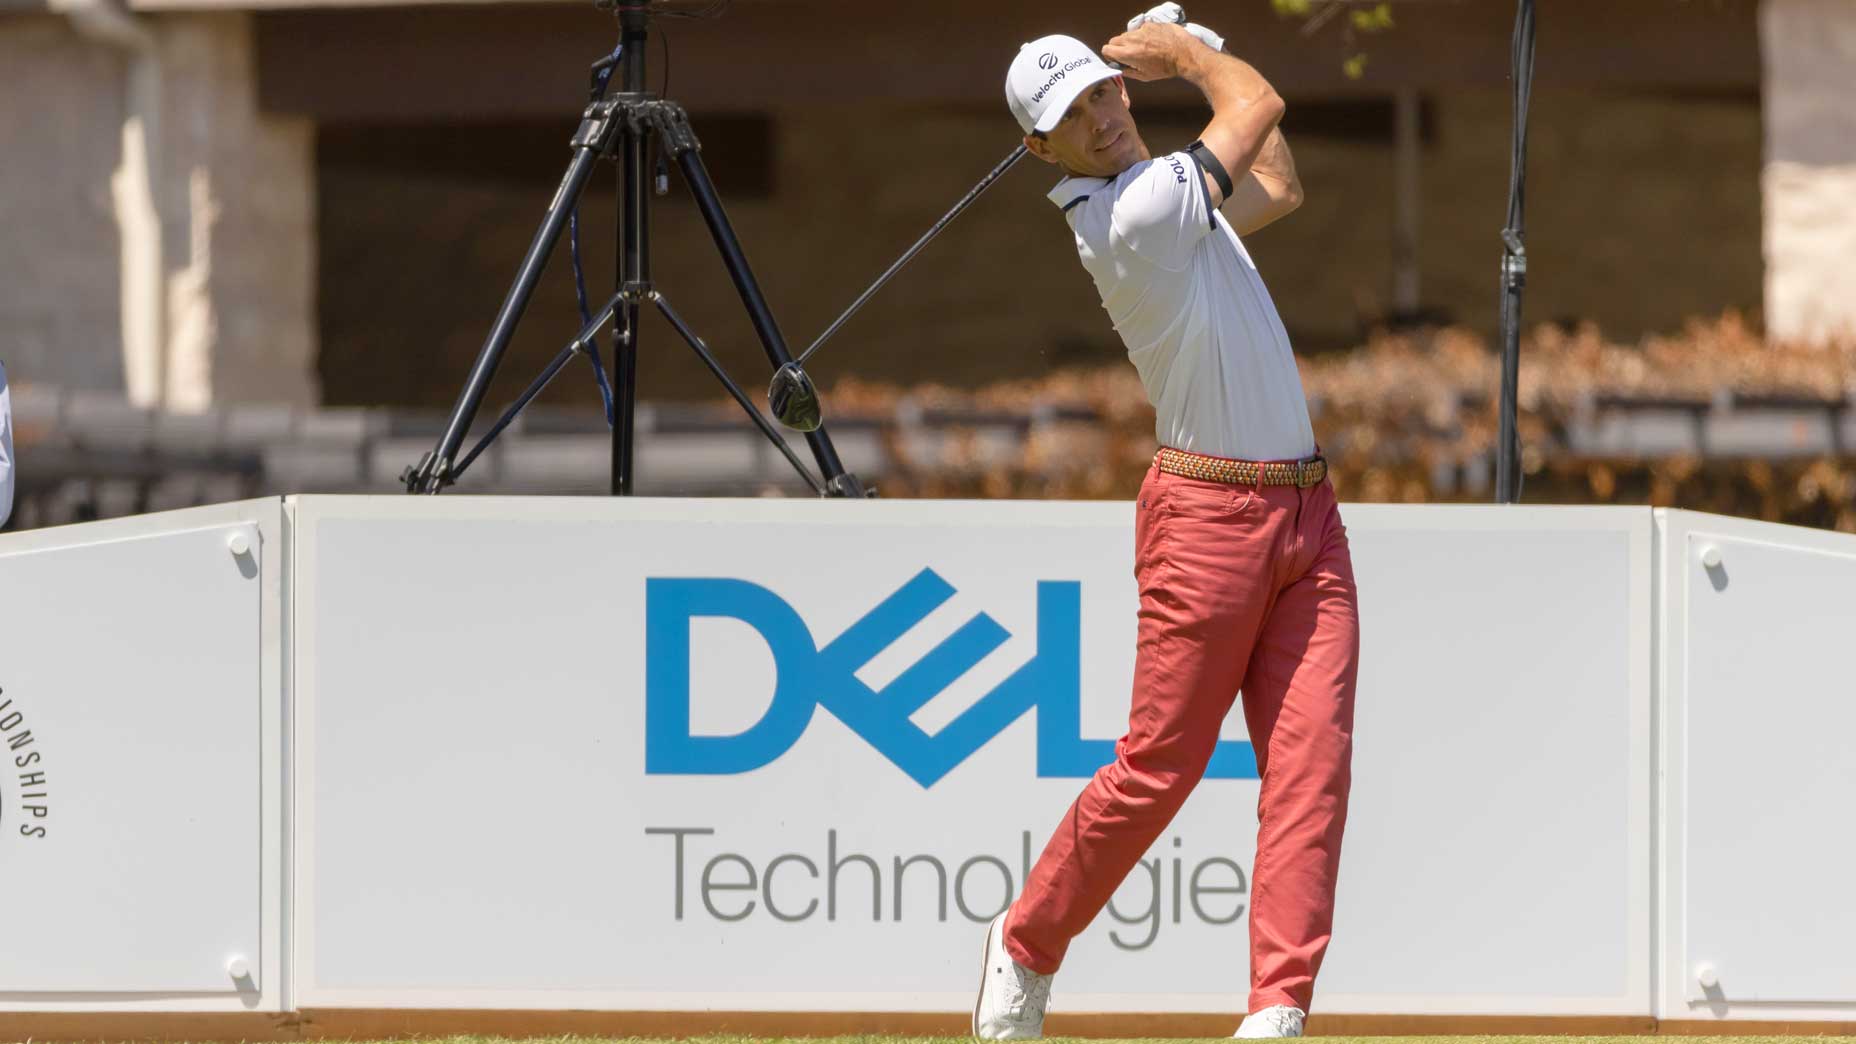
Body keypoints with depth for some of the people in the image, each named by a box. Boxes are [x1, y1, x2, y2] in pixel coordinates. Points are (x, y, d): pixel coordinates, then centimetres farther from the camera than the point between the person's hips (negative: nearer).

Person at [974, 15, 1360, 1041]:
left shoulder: (1170, 194, 14)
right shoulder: (1131, 215, -14)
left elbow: (1278, 187, 33)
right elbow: (1259, 106, -6)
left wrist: (1177, 59, 30)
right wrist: (1187, 55, 12)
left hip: (1305, 514, 8)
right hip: (1208, 513, -8)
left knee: (1313, 764, -6)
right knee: (1157, 767, -3)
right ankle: (1026, 944, 20)